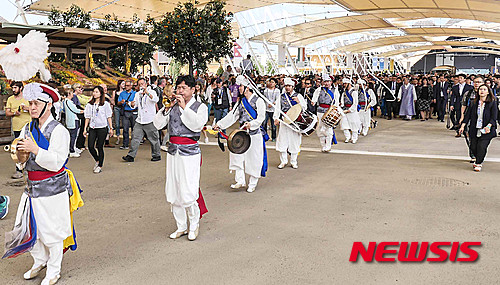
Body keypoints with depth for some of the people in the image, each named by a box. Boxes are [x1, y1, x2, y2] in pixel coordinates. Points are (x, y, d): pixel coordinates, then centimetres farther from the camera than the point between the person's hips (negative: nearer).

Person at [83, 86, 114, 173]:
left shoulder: (105, 104, 1)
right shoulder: (90, 104, 10)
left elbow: (109, 117, 2)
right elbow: (87, 117, 12)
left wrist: (111, 128, 0)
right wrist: (85, 128, 7)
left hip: (102, 128, -3)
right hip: (92, 128, 3)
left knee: (100, 147, 0)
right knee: (90, 147, -3)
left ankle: (100, 166, 12)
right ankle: (97, 160, 24)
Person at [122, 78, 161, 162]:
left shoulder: (152, 92, -4)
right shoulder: (137, 94, 15)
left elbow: (156, 100, -24)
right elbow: (135, 105, 23)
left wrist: (147, 92, -37)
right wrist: (133, 104, -2)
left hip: (150, 121, -5)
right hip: (139, 120, 5)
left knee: (154, 139, 3)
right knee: (135, 138, 0)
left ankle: (156, 155, 17)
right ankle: (131, 156, 2)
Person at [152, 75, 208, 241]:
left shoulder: (200, 107, 1)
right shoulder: (172, 107, 11)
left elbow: (197, 126, -17)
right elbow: (158, 125, 3)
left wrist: (184, 107, -17)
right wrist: (166, 107, -7)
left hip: (190, 153, -5)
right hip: (173, 151, 5)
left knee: (188, 193, -8)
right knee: (172, 193, 8)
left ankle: (194, 226, 15)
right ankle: (181, 227, 24)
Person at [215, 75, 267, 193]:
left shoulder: (258, 101, -5)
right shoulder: (241, 102, 14)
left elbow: (261, 118, -13)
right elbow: (232, 116, 13)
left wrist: (251, 124, -29)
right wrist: (219, 124, 6)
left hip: (254, 134, -6)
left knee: (254, 159, 0)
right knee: (237, 155, -4)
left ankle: (252, 184, 14)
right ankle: (240, 180, 8)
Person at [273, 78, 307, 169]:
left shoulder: (298, 96, 7)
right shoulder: (281, 97, 10)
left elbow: (305, 107, 3)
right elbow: (277, 109, 4)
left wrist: (299, 102, -14)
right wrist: (276, 118, -10)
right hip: (284, 122, 1)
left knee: (295, 141, 3)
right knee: (282, 141, -1)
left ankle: (293, 161, 15)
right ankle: (283, 161, 11)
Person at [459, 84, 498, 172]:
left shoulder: (492, 103, -2)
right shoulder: (474, 103, 6)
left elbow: (494, 117, -7)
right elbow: (468, 115, 5)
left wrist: (489, 126, -22)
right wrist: (463, 125, -6)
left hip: (486, 131, -3)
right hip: (474, 130, 3)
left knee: (481, 146, -11)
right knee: (473, 147, 3)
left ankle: (478, 164, 9)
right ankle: (478, 160, 31)